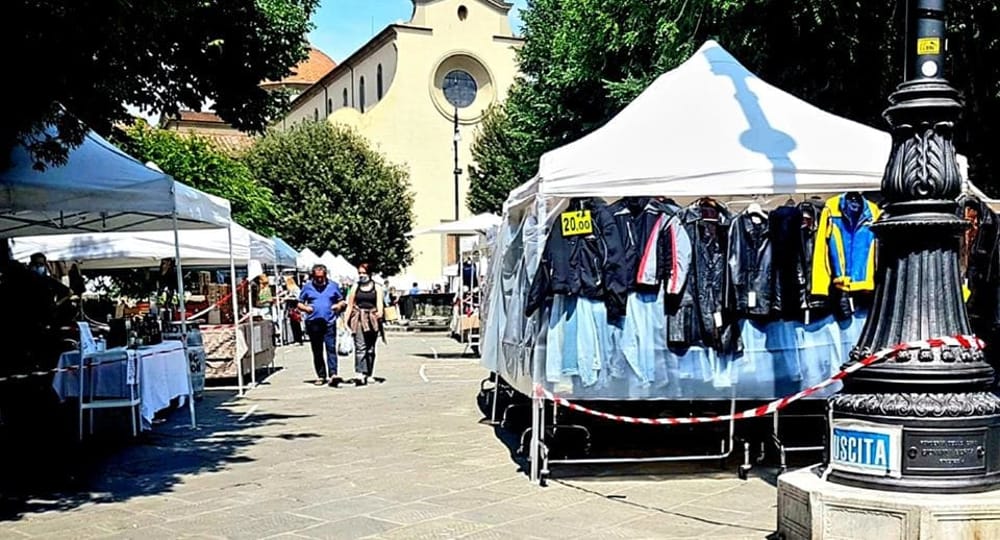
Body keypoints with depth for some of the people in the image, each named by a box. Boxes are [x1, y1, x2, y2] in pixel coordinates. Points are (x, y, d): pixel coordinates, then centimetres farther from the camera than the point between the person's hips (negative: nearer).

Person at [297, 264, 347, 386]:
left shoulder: (333, 286, 9)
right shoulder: (307, 287, 8)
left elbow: (341, 301, 17)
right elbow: (300, 304, 13)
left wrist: (339, 305, -5)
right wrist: (306, 308, -8)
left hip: (329, 322, -1)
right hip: (313, 323, 1)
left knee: (331, 348, -12)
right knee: (317, 351, 7)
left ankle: (333, 375, -19)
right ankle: (321, 376, 14)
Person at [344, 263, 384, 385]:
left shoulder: (377, 288, 9)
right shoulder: (355, 288, 11)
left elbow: (379, 302, -3)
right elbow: (350, 306, 12)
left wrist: (380, 312, -24)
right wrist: (345, 321, 6)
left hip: (372, 320, 1)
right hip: (358, 319, -1)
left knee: (370, 349, 7)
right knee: (360, 347, -14)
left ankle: (367, 374, 16)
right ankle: (360, 374, -23)